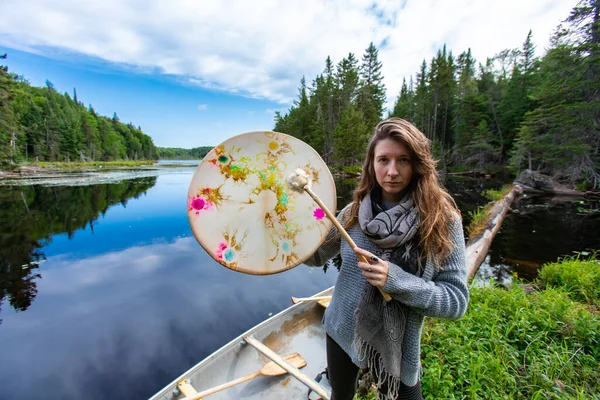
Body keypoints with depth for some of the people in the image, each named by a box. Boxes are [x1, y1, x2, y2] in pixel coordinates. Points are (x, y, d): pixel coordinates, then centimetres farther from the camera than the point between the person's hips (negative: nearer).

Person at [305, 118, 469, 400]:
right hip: (342, 334, 4)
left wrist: (396, 280, -30)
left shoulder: (442, 219, -17)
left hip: (396, 349, -3)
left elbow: (457, 300, -15)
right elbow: (315, 256, 1)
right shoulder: (354, 212, -10)